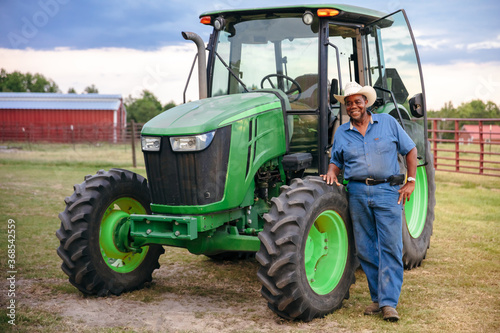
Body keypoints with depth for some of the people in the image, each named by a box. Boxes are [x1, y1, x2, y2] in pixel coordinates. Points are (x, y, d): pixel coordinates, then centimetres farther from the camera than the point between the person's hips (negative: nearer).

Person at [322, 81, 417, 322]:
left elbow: (410, 150, 9)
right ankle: (378, 298, 16)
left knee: (390, 247, -8)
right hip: (357, 193, 3)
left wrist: (411, 181, 1)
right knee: (365, 249, 5)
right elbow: (336, 161, 20)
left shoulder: (388, 122, 5)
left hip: (388, 191, -3)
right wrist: (331, 173, -4)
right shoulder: (341, 133, 12)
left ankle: (389, 302, -5)